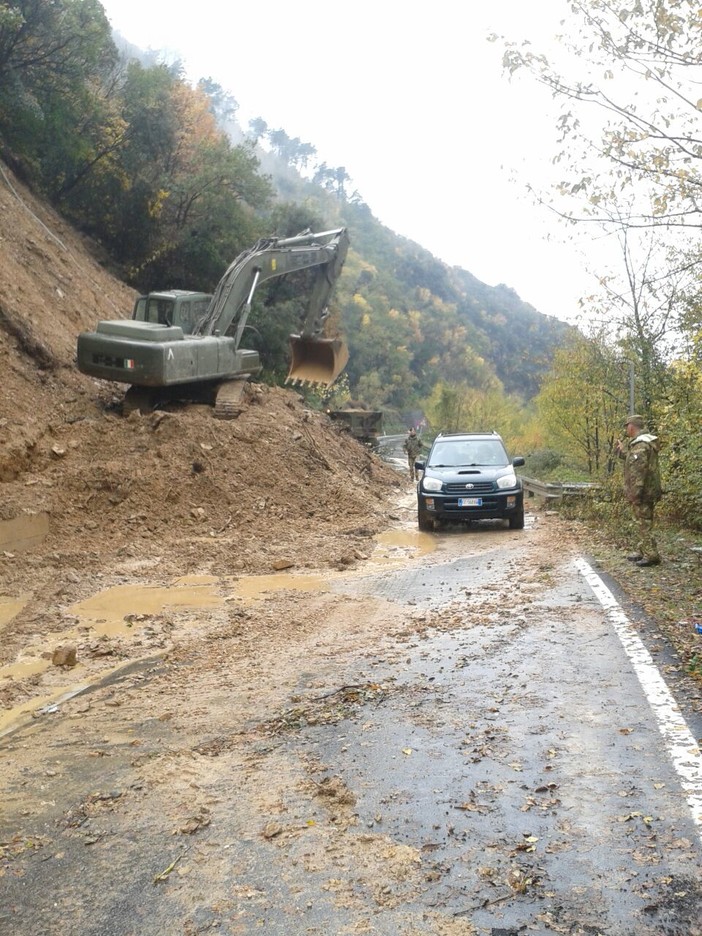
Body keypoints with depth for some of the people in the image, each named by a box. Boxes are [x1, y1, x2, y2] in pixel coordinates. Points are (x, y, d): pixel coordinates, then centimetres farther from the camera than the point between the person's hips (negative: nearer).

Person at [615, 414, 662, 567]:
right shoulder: (643, 442, 14)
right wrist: (622, 449, 29)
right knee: (643, 522, 16)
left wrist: (634, 493, -24)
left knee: (644, 523, -6)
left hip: (642, 492, -10)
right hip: (647, 490, 10)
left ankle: (651, 555, -3)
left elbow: (638, 471, -24)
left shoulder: (640, 444, -19)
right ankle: (642, 552, 25)